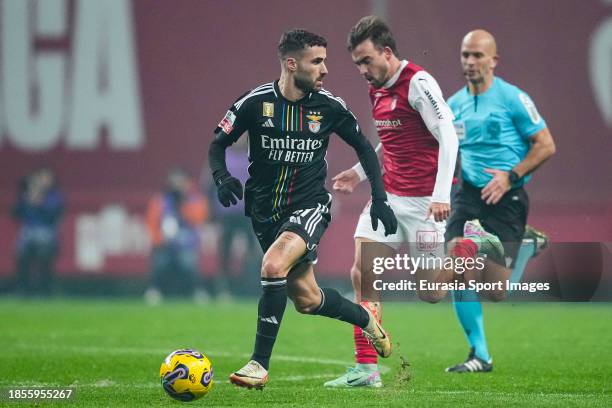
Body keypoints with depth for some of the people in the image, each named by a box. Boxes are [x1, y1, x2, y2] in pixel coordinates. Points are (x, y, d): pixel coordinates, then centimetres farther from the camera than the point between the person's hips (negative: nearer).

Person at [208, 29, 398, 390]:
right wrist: (223, 178, -20)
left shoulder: (329, 107, -8)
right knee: (306, 298, 9)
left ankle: (260, 365, -21)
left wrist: (380, 200, 2)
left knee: (273, 265, -29)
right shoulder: (255, 103, -11)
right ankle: (367, 320, 40)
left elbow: (364, 147, 8)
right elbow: (218, 145, 1)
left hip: (310, 205, -2)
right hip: (266, 209, 2)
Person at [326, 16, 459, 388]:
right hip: (389, 196, 8)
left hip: (423, 200, -8)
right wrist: (360, 172, 21)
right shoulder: (377, 90, 12)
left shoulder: (418, 84, -14)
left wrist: (441, 194, -25)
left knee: (432, 294, -4)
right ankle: (366, 369, -6)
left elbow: (448, 136, -19)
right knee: (361, 273, -8)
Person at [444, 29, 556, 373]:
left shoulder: (512, 98, -8)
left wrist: (510, 176, -17)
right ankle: (480, 355, 2)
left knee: (496, 291, -10)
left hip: (506, 199, -5)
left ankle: (529, 245, 22)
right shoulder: (454, 105, 10)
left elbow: (546, 146, -8)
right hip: (468, 196, 5)